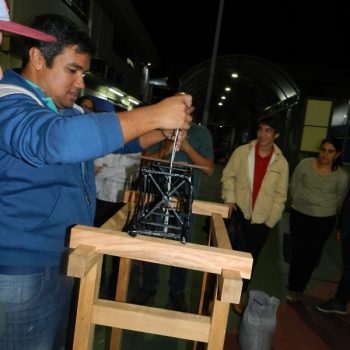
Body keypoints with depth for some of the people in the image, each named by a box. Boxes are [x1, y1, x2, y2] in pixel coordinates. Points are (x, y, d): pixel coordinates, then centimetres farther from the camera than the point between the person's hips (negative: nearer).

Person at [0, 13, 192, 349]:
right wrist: (154, 114, -38)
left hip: (62, 261, 9)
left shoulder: (70, 111, 11)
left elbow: (119, 137, 18)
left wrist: (165, 131, -2)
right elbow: (56, 139, -40)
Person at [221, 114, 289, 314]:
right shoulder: (242, 152, -2)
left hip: (262, 219, 1)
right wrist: (229, 199, -9)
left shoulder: (281, 162, 1)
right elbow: (229, 175, 3)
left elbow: (280, 195, 4)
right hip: (239, 213, -1)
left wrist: (271, 220, -1)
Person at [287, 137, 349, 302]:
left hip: (324, 220, 1)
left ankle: (299, 288, 29)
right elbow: (293, 185, 5)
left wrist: (328, 212, 15)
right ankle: (293, 287, 20)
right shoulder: (305, 164, -8)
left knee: (313, 254, 9)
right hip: (299, 215, -1)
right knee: (300, 251, -1)